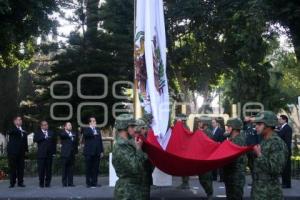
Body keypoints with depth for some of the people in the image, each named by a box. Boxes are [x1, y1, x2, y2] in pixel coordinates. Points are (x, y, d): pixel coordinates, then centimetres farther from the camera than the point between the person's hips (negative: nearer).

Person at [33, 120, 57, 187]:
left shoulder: (51, 133, 16)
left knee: (49, 169, 2)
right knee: (41, 169, -3)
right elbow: (35, 139, -11)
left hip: (49, 154, 2)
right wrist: (44, 137, -18)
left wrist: (54, 151, 2)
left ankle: (47, 183, 8)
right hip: (41, 154, -2)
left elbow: (54, 142, 12)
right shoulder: (38, 133, 8)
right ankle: (41, 183, 5)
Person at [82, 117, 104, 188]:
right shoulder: (86, 129, 2)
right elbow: (86, 134, -23)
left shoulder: (98, 130, 18)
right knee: (89, 168, 0)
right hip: (89, 152, -5)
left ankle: (94, 182, 10)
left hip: (97, 152, 5)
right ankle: (88, 183, 5)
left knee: (96, 168, 5)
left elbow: (100, 141, 17)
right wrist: (92, 127, -15)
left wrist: (102, 151, 11)